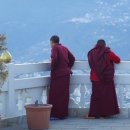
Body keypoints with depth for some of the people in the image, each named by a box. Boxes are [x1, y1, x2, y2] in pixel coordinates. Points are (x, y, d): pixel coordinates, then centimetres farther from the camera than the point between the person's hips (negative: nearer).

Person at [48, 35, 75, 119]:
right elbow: (72, 58, 18)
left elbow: (54, 59, -22)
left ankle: (56, 114, -3)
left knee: (56, 94, -3)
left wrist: (52, 68, -8)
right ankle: (64, 113, 17)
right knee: (64, 94, 12)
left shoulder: (55, 48, -7)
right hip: (66, 74, 7)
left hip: (58, 74, -7)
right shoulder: (64, 48, 15)